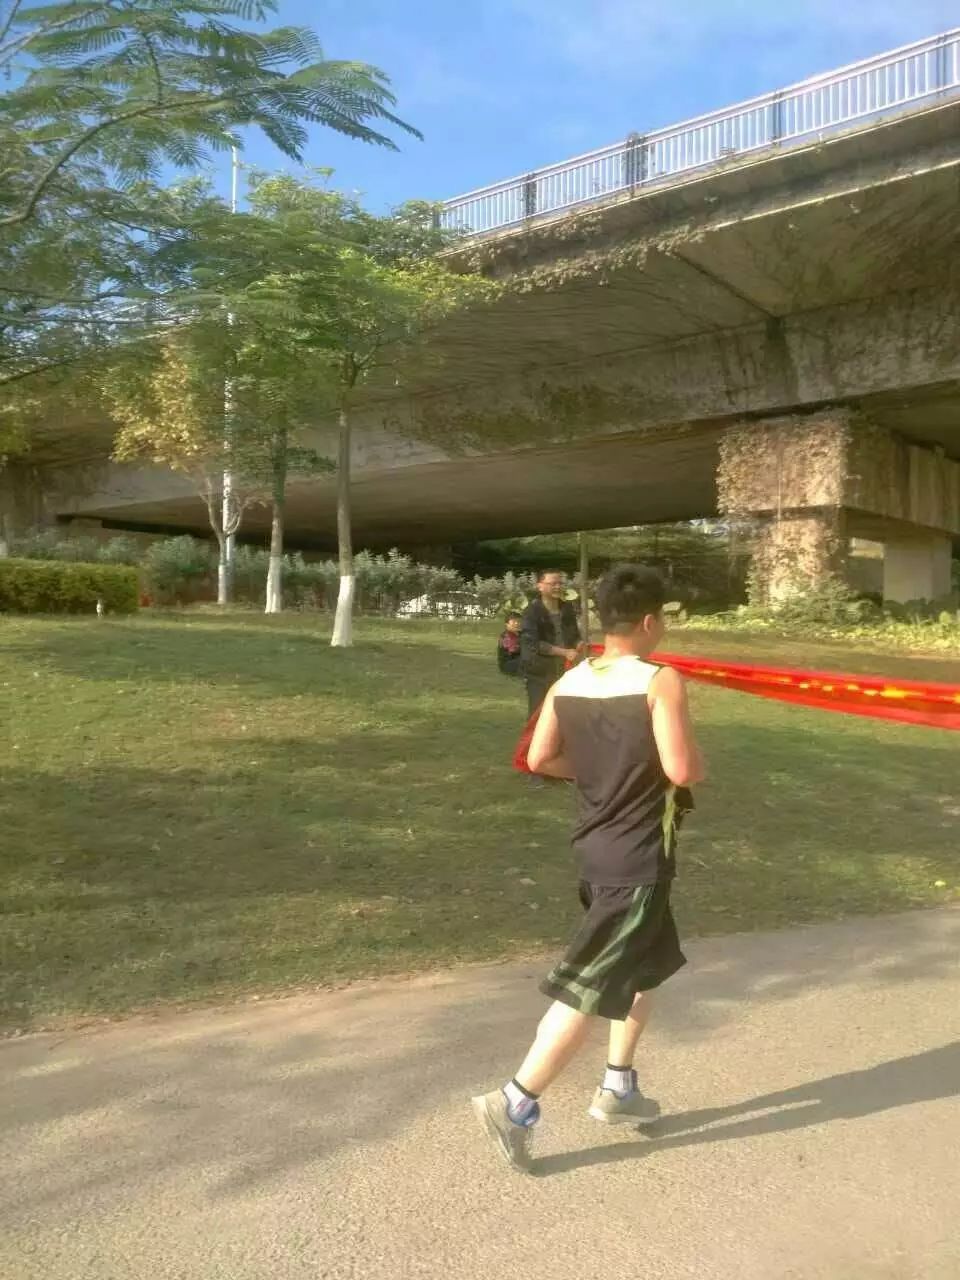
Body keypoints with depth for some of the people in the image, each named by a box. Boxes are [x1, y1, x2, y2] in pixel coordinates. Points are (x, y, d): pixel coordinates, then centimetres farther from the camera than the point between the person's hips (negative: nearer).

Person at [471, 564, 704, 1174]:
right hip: (639, 859, -8)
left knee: (648, 965, 25)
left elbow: (540, 759, 3)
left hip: (597, 846, 8)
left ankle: (618, 1088, 33)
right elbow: (684, 770, -23)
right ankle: (516, 1103, 2)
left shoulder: (568, 684, 2)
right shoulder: (661, 682, -17)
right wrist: (694, 757, -1)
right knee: (592, 986, -1)